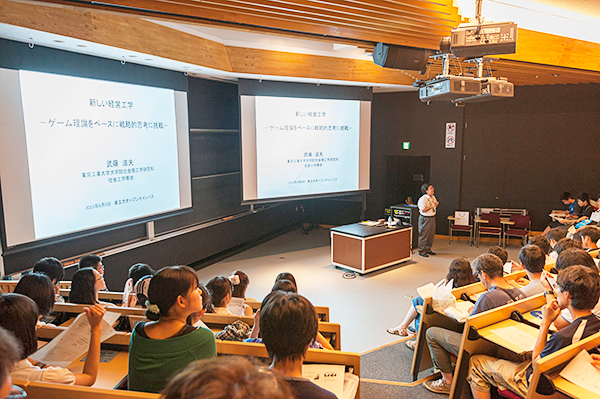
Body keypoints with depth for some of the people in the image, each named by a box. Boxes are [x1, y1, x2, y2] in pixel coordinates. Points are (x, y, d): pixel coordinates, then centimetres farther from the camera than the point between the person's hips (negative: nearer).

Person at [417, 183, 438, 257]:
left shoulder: (433, 197, 7)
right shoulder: (422, 199, -17)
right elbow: (423, 210, -22)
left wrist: (436, 204, -2)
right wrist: (431, 206, -25)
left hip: (432, 218, 8)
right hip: (425, 219, -8)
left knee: (431, 235, 14)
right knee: (424, 235, -1)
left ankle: (428, 249, 28)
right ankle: (421, 251, 8)